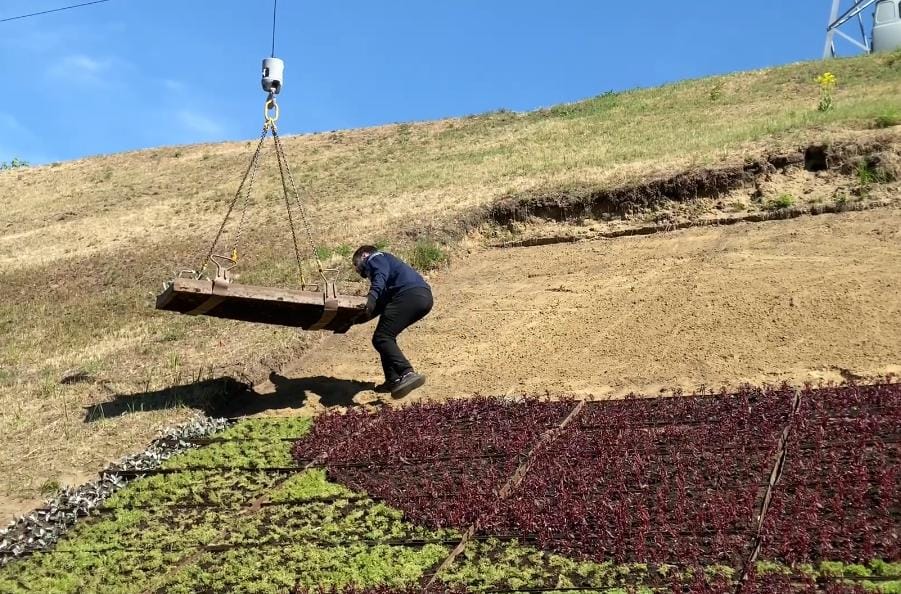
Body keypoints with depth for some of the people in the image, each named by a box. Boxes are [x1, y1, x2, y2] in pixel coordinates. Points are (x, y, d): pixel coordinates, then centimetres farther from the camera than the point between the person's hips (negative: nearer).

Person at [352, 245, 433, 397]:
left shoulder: (375, 258, 14)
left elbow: (381, 277, -12)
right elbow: (382, 304, 32)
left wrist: (372, 297, -28)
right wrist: (355, 319, 28)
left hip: (409, 295, -10)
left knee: (381, 338, -14)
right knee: (387, 337, 21)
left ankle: (408, 374, -32)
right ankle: (394, 380, 15)